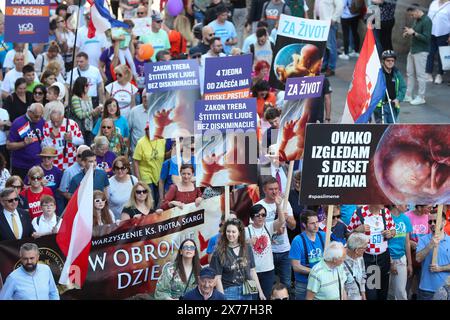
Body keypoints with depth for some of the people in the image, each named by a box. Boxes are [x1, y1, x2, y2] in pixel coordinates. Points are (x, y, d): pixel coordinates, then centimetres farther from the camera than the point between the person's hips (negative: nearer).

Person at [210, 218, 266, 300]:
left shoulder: (247, 248, 4)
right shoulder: (219, 253, -6)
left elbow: (252, 271, 9)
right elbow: (217, 278, -7)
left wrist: (260, 291, 8)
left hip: (247, 293, 3)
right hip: (229, 293, -3)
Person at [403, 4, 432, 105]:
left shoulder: (426, 21, -16)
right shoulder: (416, 20, 11)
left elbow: (426, 38, -20)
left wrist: (413, 33, -21)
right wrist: (408, 34, 4)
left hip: (421, 52, -9)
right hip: (413, 50, 9)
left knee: (420, 74, -2)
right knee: (410, 73, 13)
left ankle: (421, 97, 5)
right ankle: (408, 96, 21)